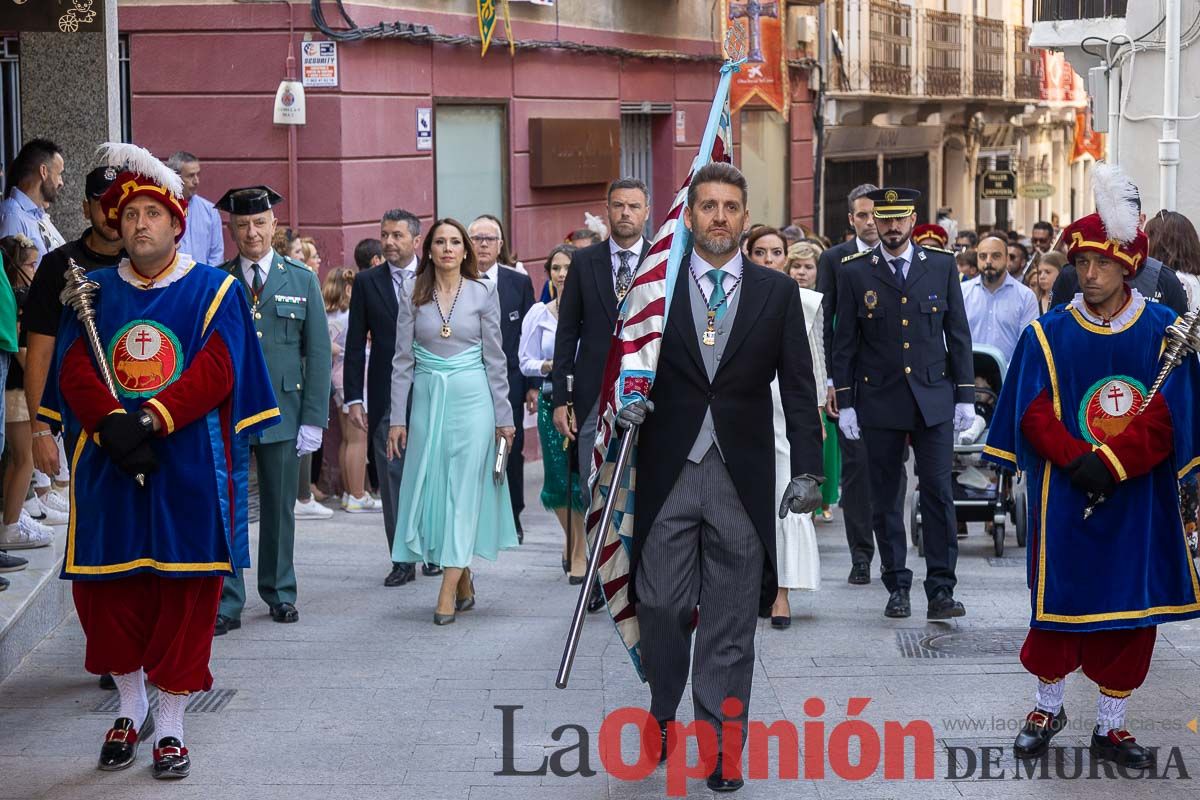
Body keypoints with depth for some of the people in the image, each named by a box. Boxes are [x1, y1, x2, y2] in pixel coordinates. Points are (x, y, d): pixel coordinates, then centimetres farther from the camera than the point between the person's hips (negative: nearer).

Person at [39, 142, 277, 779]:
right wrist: (111, 424, -19)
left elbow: (217, 371, -10)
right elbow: (73, 370, -1)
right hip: (109, 467, 3)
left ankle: (170, 725, 12)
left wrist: (151, 419, -22)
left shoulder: (214, 291, 1)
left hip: (188, 471, -2)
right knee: (109, 589, 7)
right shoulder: (94, 292, 10)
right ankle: (131, 708, 28)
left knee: (185, 593, 0)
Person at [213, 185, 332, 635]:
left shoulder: (302, 281, 7)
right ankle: (226, 605, 3)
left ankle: (279, 593, 23)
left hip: (282, 412, 1)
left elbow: (318, 353, 5)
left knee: (280, 509, 9)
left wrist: (313, 419, -2)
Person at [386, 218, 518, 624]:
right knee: (432, 488, 3)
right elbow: (403, 359, 6)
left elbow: (495, 358, 4)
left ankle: (449, 591, -8)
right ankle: (464, 583, 18)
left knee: (464, 488, -7)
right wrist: (397, 418, 2)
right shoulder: (412, 294, 5)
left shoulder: (484, 292, 2)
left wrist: (504, 416, 2)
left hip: (472, 398, -2)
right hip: (428, 398, 2)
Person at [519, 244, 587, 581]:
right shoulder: (538, 314, 6)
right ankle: (570, 535, 33)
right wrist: (548, 366, -11)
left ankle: (580, 552, 11)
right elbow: (526, 362, 8)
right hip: (553, 402, 2)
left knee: (584, 475, -5)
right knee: (558, 478, 3)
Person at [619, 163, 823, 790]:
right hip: (669, 473, 0)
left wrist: (807, 470, -4)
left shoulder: (777, 292, 5)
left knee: (731, 624, 4)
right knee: (661, 606, 0)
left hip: (742, 479, 0)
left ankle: (720, 749, 12)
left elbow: (798, 387, 4)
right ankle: (662, 716, 25)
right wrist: (627, 402, -10)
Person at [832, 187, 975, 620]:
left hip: (934, 398, 0)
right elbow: (844, 343, 4)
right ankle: (897, 587, 15)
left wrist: (965, 396, 3)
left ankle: (941, 590, 0)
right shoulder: (855, 273, 2)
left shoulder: (942, 266, 5)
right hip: (879, 401, 0)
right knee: (886, 499, 5)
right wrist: (845, 402, -1)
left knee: (938, 494, -4)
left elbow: (958, 335, 7)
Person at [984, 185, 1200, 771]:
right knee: (1056, 602, 6)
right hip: (1065, 499, 0)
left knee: (1130, 611, 5)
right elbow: (1034, 416, -5)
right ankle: (1047, 708, 26)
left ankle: (1111, 727, 17)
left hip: (1138, 500, 1)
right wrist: (1078, 459, -20)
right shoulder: (1048, 335, -1)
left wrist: (1111, 461, -18)